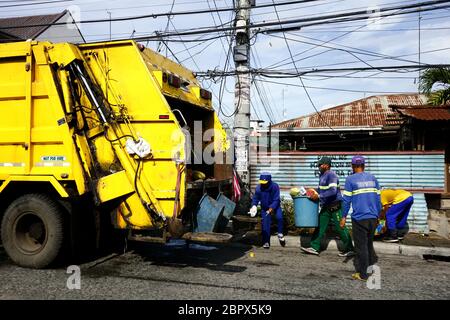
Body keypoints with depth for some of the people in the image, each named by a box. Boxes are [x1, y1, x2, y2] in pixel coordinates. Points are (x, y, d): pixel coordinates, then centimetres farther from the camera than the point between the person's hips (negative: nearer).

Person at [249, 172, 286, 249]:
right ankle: (266, 242, 4)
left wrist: (271, 208, -36)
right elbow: (255, 198, -6)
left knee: (279, 217, -24)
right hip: (264, 208, 1)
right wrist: (254, 206, -26)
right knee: (265, 223, -6)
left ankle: (280, 234, -2)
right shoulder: (259, 188, -16)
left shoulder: (275, 186, -21)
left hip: (275, 206, -1)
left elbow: (276, 200, -23)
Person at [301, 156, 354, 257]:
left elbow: (333, 191, -28)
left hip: (335, 206, -9)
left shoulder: (331, 175, -18)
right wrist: (315, 194, 8)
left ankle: (349, 249, 11)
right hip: (326, 206, 9)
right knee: (320, 226, 8)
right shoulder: (322, 175, 12)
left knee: (340, 228, -1)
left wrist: (319, 196, -25)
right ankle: (314, 248, 12)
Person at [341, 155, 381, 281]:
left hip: (359, 218, -5)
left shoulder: (350, 179, -5)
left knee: (361, 246, 2)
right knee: (369, 244, 19)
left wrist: (344, 216, 1)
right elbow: (378, 199, 12)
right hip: (373, 217, 5)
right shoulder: (373, 178, 10)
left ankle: (363, 274, 7)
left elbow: (347, 200, -6)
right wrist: (377, 215, 20)